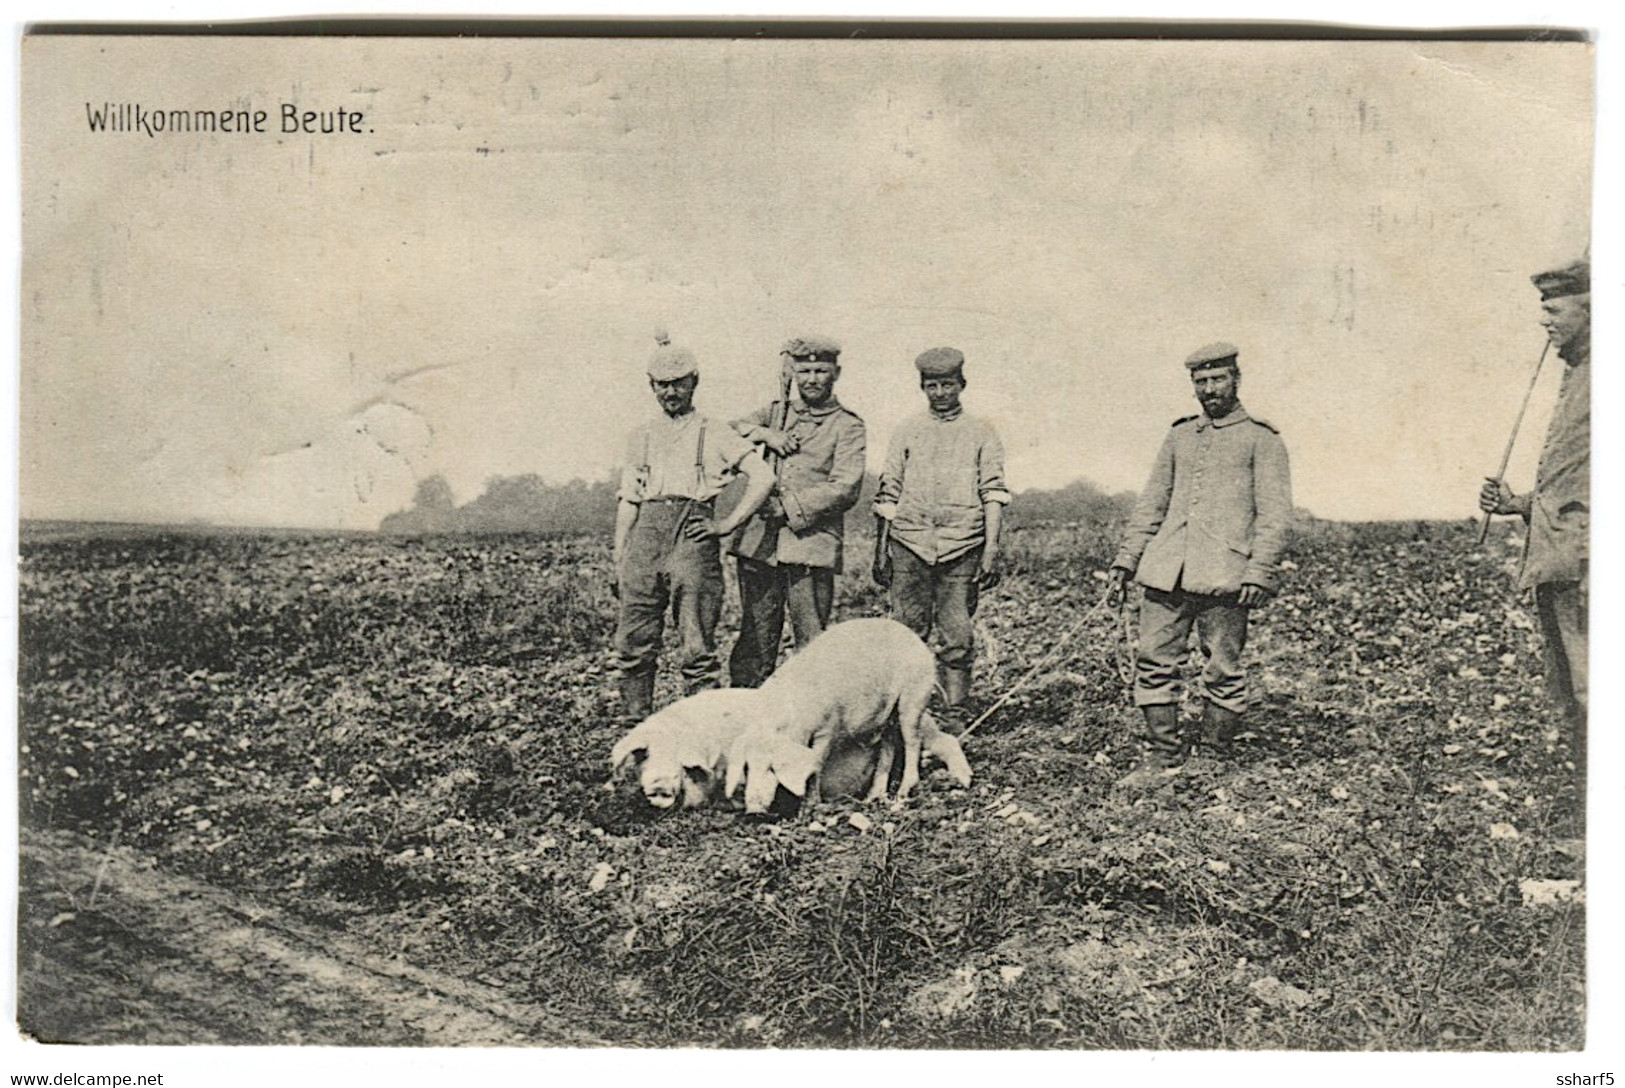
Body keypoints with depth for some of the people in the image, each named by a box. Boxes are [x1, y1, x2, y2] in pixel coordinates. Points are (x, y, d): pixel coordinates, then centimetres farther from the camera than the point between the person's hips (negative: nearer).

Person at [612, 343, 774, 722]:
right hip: (646, 533, 4)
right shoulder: (641, 437, 21)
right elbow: (627, 502, 19)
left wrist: (727, 524, -5)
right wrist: (619, 560, 11)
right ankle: (635, 728, 11)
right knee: (633, 643, 2)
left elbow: (763, 477, 2)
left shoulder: (715, 434, 10)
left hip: (692, 534, -4)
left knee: (696, 648, -7)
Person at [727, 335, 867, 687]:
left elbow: (845, 490, -7)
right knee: (754, 642, 5)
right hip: (759, 543, 4)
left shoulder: (847, 426, 5)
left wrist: (788, 506, -12)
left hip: (811, 546, -3)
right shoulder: (776, 412, 18)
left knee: (813, 645, -4)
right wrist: (766, 435, -5)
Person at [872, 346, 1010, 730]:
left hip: (962, 547, -1)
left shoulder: (981, 434, 11)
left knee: (957, 639, -2)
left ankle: (953, 718, 5)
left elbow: (994, 493, 5)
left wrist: (991, 548, -6)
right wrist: (880, 550, 8)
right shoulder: (907, 432, 14)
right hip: (909, 544, 1)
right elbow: (888, 494, 14)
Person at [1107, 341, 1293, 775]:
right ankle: (1163, 751, 11)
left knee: (1223, 668, 0)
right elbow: (1151, 504, 20)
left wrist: (1259, 571, -14)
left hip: (1224, 574, -4)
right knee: (1154, 660, 1)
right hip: (1167, 571, 4)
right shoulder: (1179, 435, 18)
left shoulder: (1261, 439, 5)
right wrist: (1125, 560, 12)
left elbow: (1275, 514, -2)